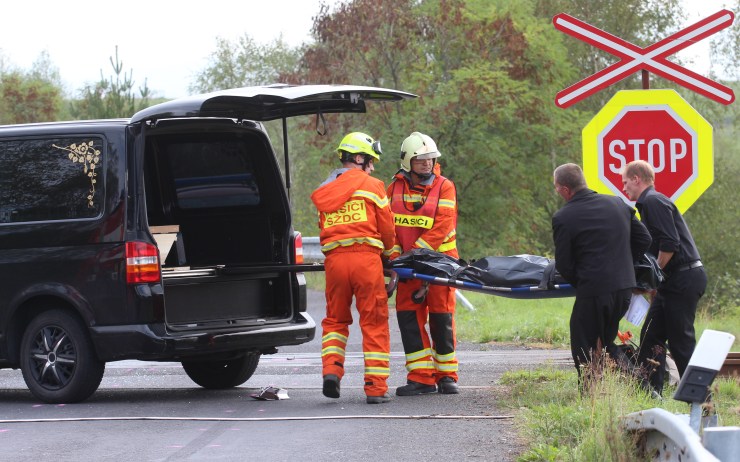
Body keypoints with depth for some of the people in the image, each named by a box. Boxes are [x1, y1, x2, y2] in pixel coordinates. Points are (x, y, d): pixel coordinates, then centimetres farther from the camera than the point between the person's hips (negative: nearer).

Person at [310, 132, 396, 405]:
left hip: (334, 259, 4)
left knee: (335, 319, 17)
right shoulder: (371, 186, 3)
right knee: (374, 322, 2)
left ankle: (331, 369, -4)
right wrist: (387, 253, 25)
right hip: (366, 257, -4)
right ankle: (376, 387, 0)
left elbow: (324, 229, 15)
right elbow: (387, 228, 7)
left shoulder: (324, 191, 17)